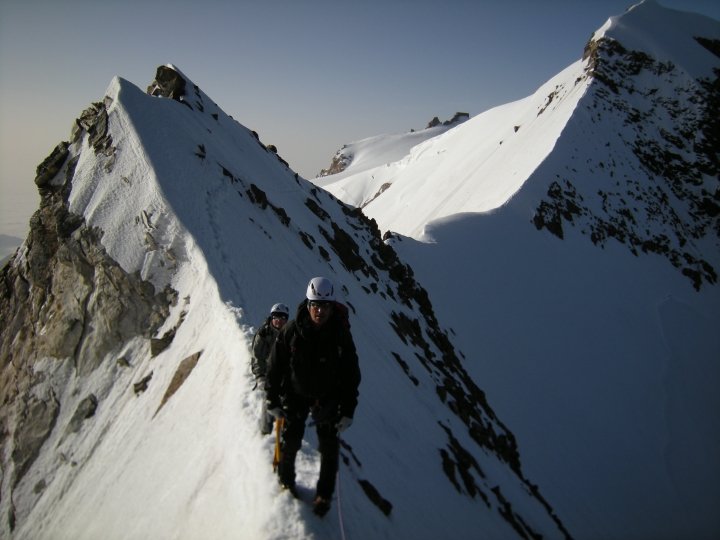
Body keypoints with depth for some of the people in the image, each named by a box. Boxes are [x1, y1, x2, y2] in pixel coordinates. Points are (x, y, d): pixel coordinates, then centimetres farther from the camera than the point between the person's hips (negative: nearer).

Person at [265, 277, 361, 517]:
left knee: (329, 447, 6)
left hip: (327, 398, 0)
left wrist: (348, 411, -10)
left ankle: (324, 494, 25)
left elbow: (351, 375, -11)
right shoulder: (291, 331, -20)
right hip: (295, 395, 0)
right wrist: (273, 400, -5)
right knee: (291, 440, 10)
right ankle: (286, 477, 39)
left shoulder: (341, 335, -19)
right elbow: (275, 366, -8)